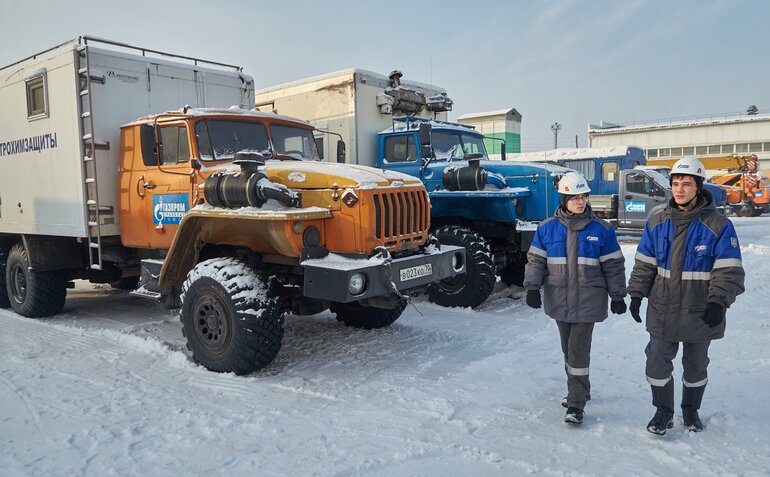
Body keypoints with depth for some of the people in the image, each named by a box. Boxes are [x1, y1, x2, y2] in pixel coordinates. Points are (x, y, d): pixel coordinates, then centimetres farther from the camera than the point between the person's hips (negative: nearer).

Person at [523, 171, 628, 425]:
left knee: (578, 350, -6)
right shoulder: (547, 228, 1)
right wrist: (532, 287, -6)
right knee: (568, 349, 15)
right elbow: (536, 260, 4)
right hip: (559, 300, 3)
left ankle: (576, 403, 4)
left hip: (587, 302, -3)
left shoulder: (601, 229, -2)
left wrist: (617, 296, 5)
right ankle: (578, 390, 33)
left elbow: (613, 265, 4)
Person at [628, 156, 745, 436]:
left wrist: (718, 302, -22)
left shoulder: (718, 225, -10)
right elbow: (644, 263, 5)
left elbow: (729, 270, -11)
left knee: (696, 365, 16)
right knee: (658, 362, 7)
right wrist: (637, 294, 3)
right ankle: (664, 412, 26)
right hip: (662, 310, 2)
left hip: (700, 313, -2)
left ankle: (691, 410, 38)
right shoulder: (657, 221, -1)